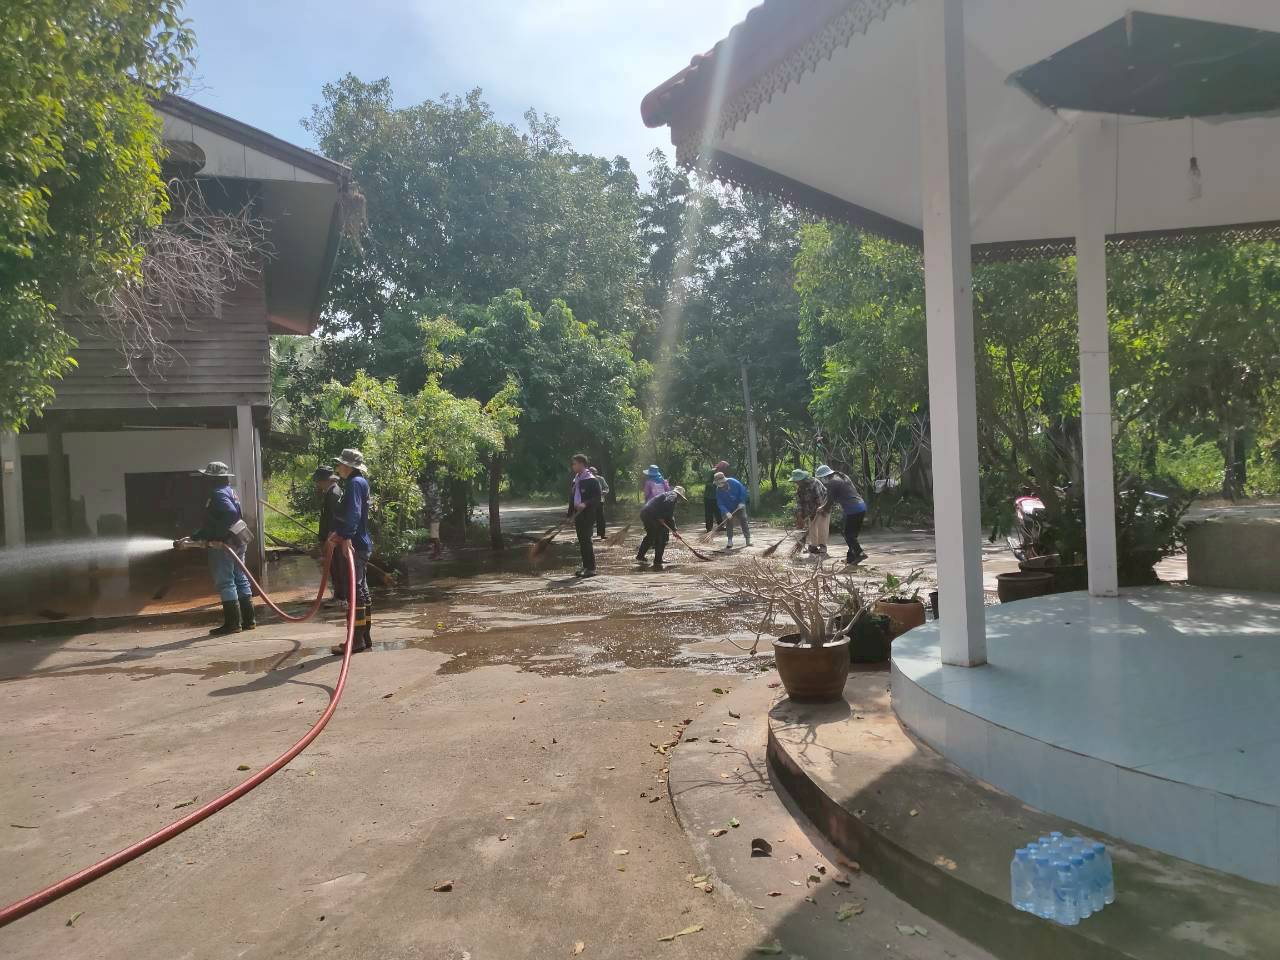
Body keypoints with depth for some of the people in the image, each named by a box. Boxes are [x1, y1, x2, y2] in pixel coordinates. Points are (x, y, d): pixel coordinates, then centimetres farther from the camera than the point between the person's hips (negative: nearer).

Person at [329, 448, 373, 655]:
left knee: (355, 590, -9)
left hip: (356, 545, -11)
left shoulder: (355, 483, -12)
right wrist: (338, 533, 28)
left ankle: (357, 640, -7)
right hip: (358, 544, 11)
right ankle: (365, 638, 20)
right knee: (361, 590, 13)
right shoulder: (357, 482, 19)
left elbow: (353, 512, -26)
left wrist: (346, 537, -35)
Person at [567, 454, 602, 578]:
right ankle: (585, 566, 19)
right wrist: (572, 513, 15)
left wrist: (585, 504, -27)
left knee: (586, 540, -8)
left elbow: (597, 498, -14)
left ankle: (591, 568, -3)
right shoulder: (576, 479, 15)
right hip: (578, 514, 8)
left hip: (587, 514, -8)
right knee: (581, 541, 11)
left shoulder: (591, 480, -10)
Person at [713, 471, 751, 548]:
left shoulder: (733, 482, -21)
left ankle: (748, 540, 4)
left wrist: (742, 502, -18)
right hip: (729, 509, 1)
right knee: (729, 523, -5)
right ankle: (730, 541, 2)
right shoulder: (718, 490, -16)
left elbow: (743, 490, -13)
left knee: (744, 521, -1)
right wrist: (726, 512, -30)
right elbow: (720, 504, -17)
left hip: (739, 506, -1)